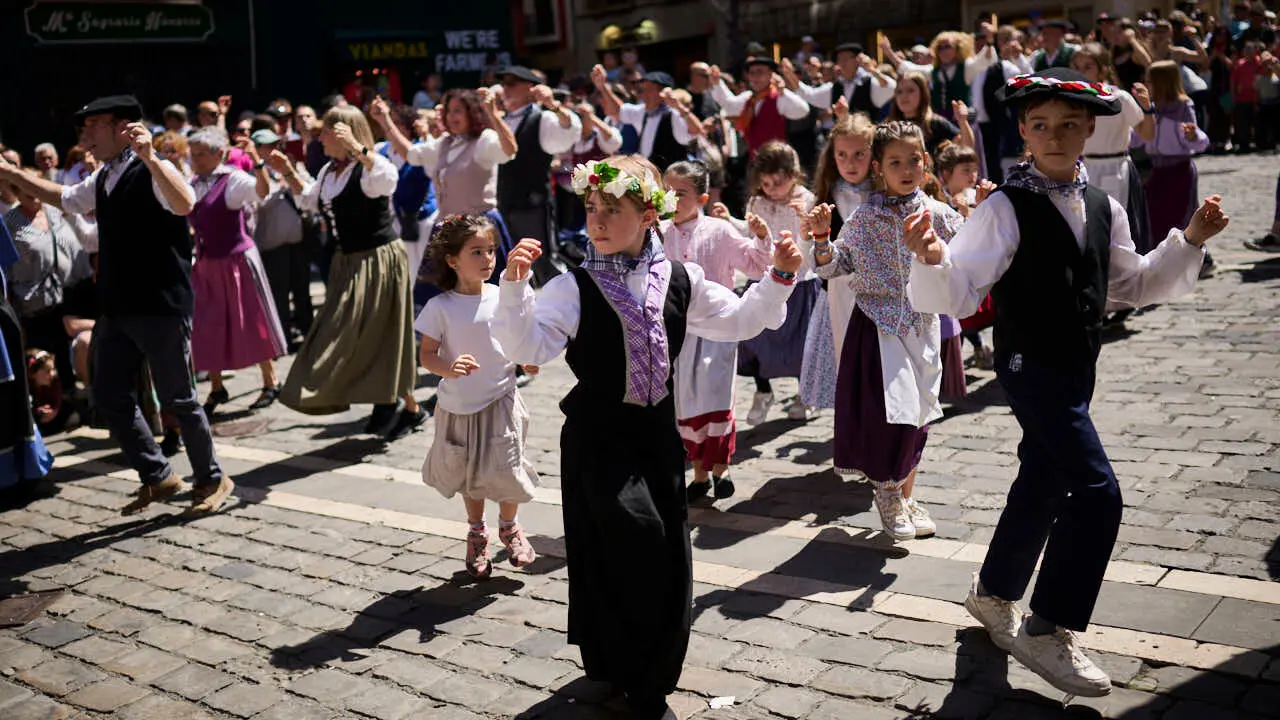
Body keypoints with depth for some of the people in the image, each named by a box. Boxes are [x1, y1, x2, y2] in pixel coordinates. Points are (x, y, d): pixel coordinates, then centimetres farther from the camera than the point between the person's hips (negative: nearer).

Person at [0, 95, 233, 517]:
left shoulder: (153, 171, -13)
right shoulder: (102, 179, 13)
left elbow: (185, 204, -33)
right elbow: (63, 198, 31)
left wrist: (149, 157, -42)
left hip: (160, 307, -9)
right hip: (116, 308, 9)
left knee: (177, 399, 1)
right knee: (110, 397, 11)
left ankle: (212, 480, 20)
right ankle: (157, 477, 25)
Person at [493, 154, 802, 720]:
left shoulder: (680, 280, 2)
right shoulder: (574, 288, -10)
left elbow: (739, 321, 12)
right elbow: (526, 346, -21)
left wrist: (778, 278, 1)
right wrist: (515, 285, -33)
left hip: (657, 429, 4)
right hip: (598, 434, -4)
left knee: (667, 557, 8)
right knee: (634, 535, -14)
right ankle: (617, 667, 10)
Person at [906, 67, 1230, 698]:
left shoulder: (1103, 209, 5)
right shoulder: (1006, 209, -15)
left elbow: (1133, 285, 17)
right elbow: (956, 296, -20)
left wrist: (1190, 241, 7)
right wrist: (931, 260, -39)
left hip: (1080, 367, 7)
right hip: (1031, 366, -7)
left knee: (1044, 484, 18)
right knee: (1096, 491, -14)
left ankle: (994, 594, 40)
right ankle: (1049, 630, 0)